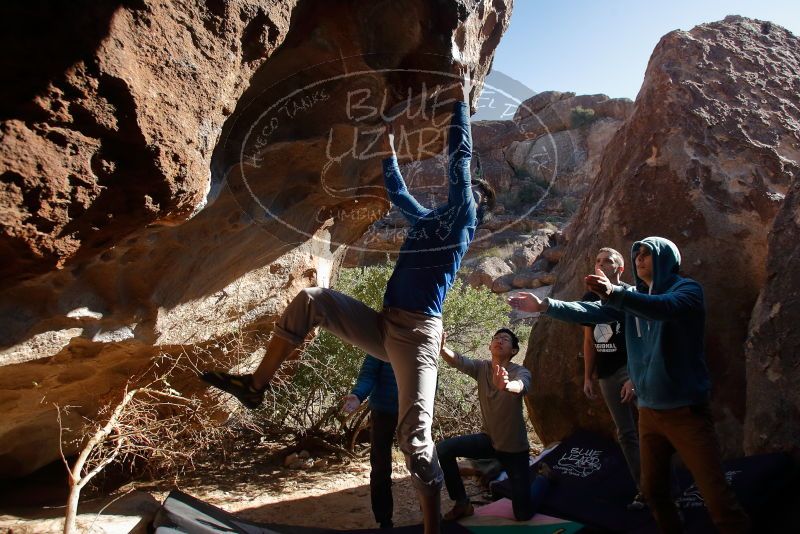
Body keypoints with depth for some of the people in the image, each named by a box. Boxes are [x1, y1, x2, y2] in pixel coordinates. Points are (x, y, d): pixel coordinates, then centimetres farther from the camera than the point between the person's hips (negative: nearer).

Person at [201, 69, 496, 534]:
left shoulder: (461, 219, 4)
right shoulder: (427, 219, 24)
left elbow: (460, 155, 2)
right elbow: (397, 192, 39)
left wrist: (462, 101, 10)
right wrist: (389, 151, 43)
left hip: (418, 333, -7)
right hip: (382, 325, 7)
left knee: (415, 433, -14)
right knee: (311, 300, 0)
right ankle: (256, 385, 5)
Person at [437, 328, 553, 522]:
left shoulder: (521, 372, -20)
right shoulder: (481, 367, -10)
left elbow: (520, 386, -44)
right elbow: (457, 360, -30)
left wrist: (505, 385, -69)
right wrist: (442, 347, -53)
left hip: (514, 446, -4)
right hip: (489, 440, 4)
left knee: (523, 514, -1)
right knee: (443, 449, -16)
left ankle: (544, 475, 30)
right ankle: (462, 503, 5)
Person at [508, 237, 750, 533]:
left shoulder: (687, 289, -9)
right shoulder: (633, 296, 10)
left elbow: (665, 308, -31)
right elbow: (590, 312, 3)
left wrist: (613, 294, -48)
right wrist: (545, 306, -9)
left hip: (686, 409, -6)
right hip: (649, 409, 6)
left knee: (717, 496, -6)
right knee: (653, 489, 16)